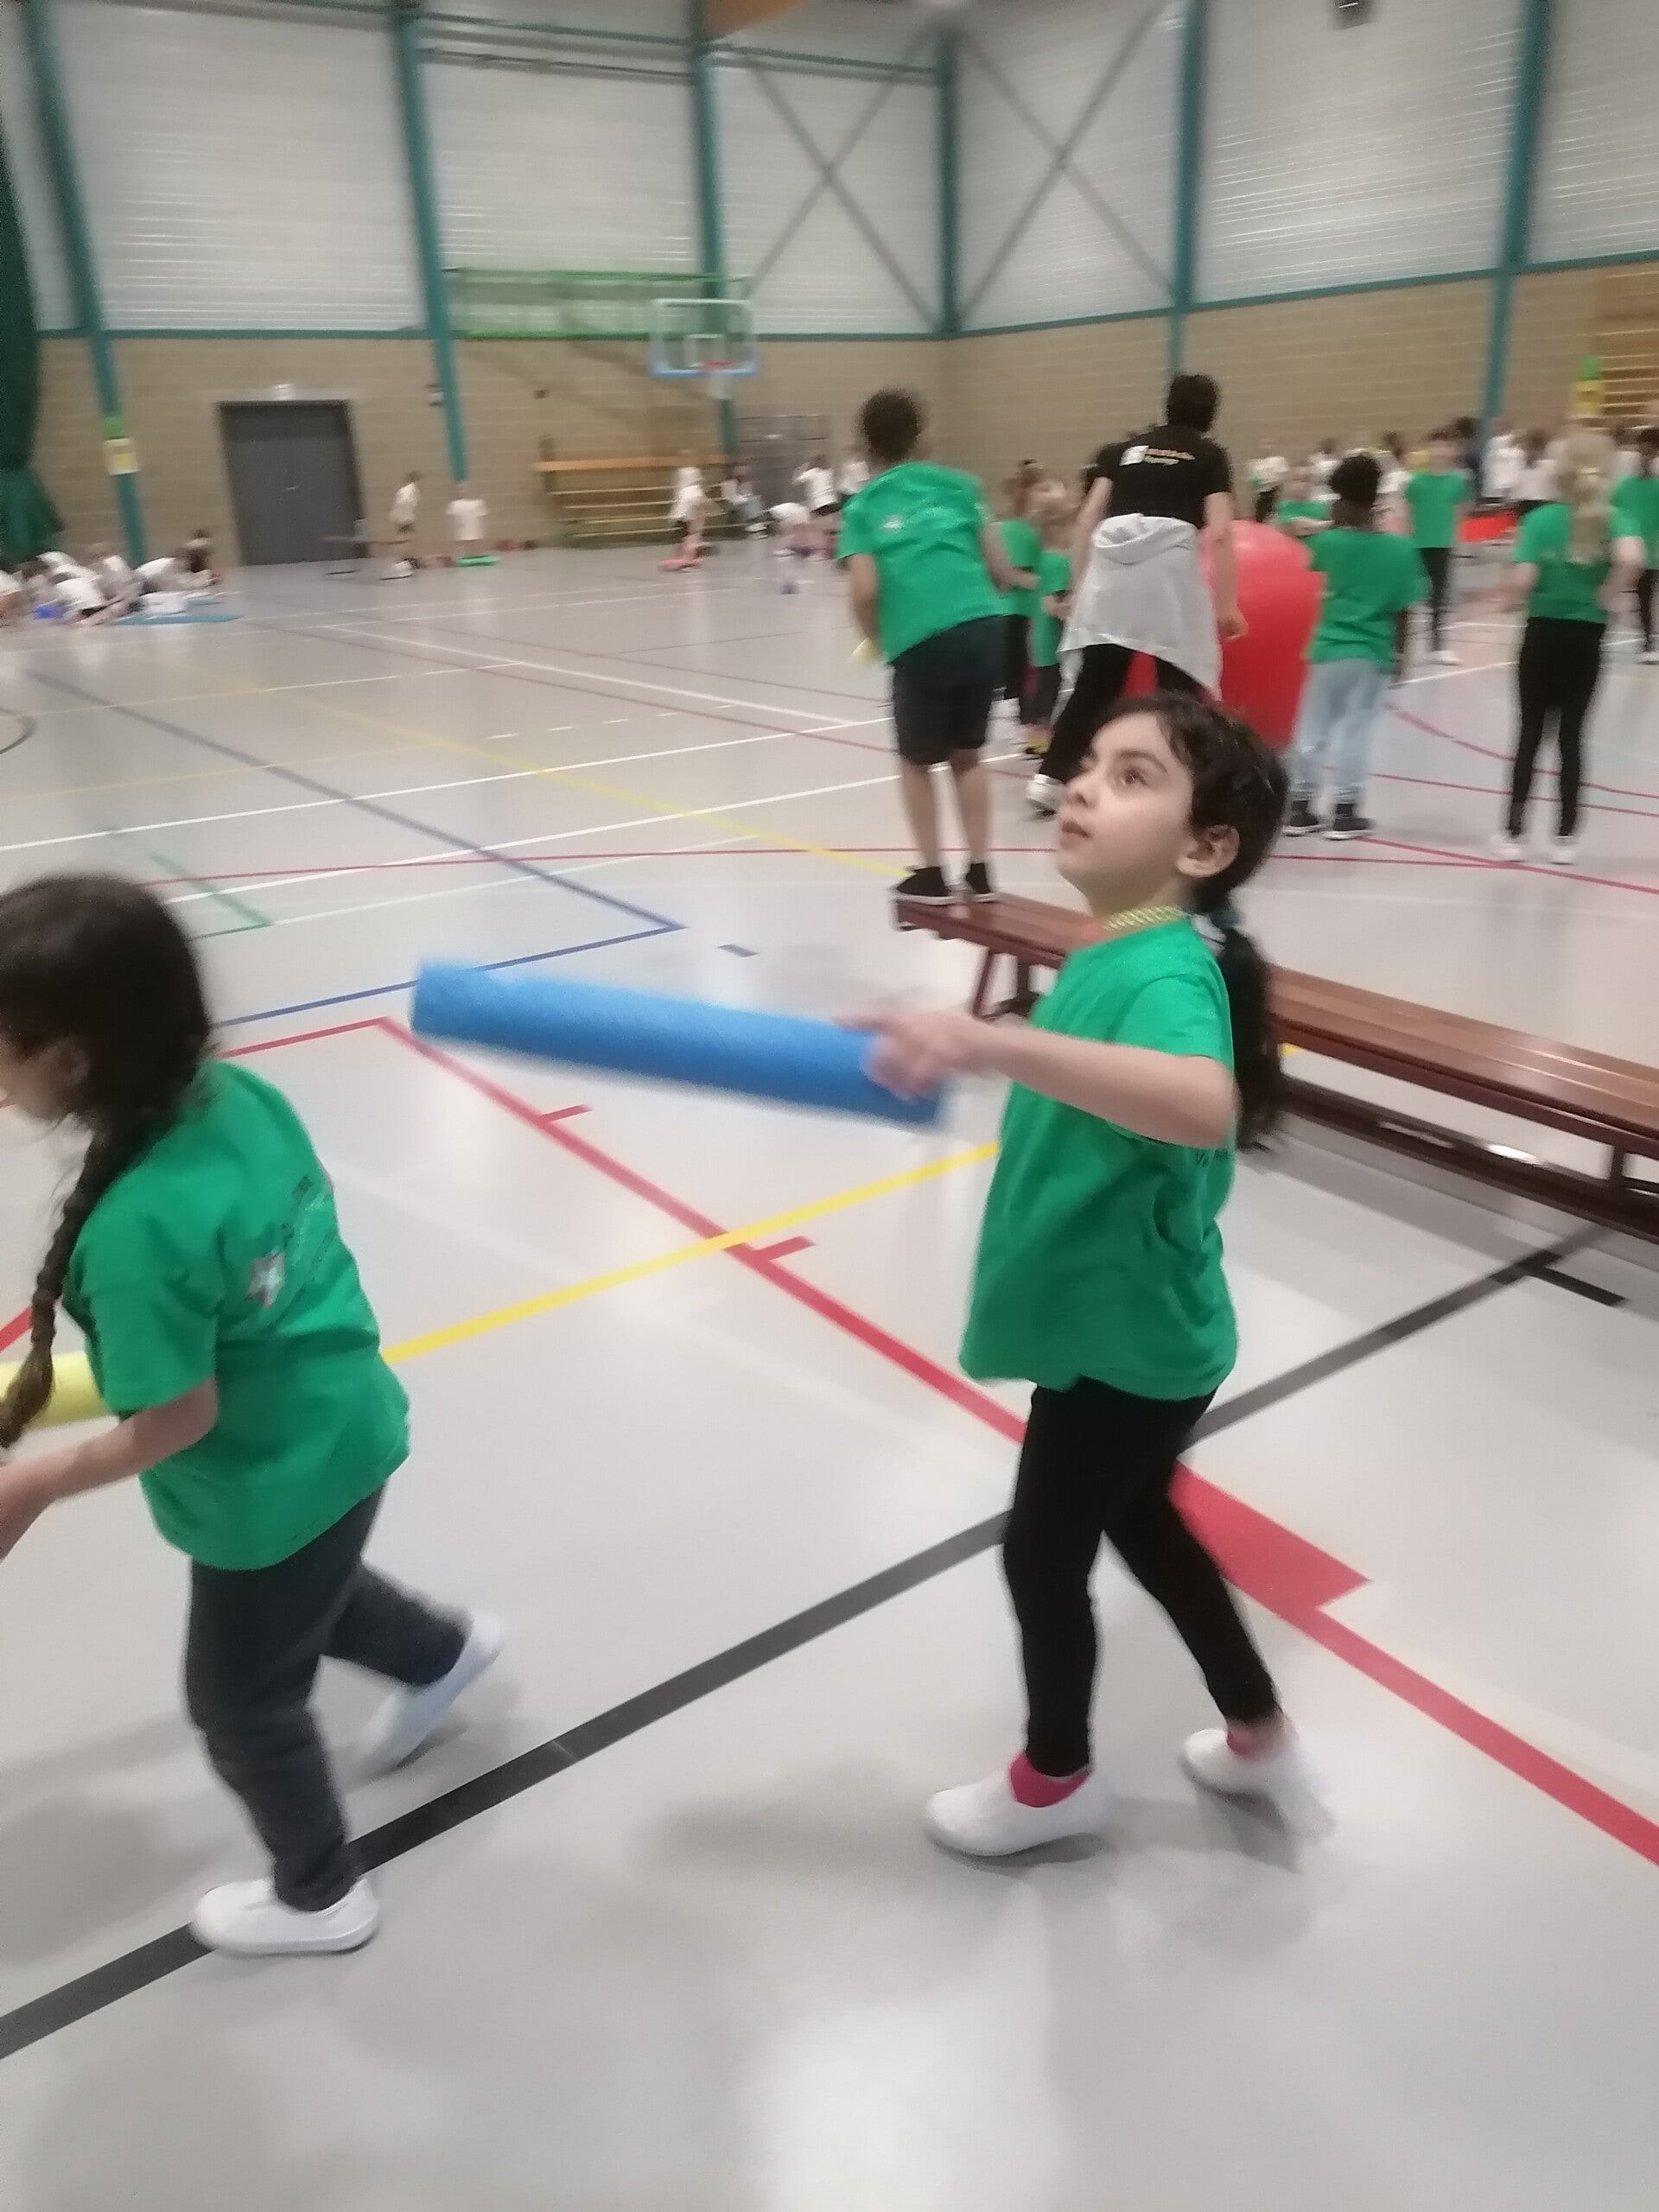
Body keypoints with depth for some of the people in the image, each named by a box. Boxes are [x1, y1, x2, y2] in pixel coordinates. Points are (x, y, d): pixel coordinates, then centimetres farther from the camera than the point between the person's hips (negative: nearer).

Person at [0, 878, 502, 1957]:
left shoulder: (134, 1230, -37)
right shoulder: (238, 1091, -15)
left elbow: (178, 1423, -25)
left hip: (273, 1487, -7)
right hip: (342, 1430, 7)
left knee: (240, 1702, 21)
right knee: (306, 1598, 37)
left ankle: (321, 1897, 46)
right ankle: (445, 1649, 60)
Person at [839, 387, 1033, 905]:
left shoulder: (862, 507, 11)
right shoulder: (959, 485, 15)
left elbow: (864, 591, -3)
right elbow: (999, 569, 10)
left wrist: (878, 641, 15)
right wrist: (1022, 581, 33)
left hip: (920, 644, -2)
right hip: (983, 630, 2)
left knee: (916, 761, 19)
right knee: (967, 755, 21)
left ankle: (930, 875, 20)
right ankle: (979, 872, 20)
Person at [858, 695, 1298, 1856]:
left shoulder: (1166, 974, -30)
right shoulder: (1119, 952, 1)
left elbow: (1203, 1106, -54)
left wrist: (995, 1042, -62)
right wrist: (967, 1047, 29)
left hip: (1128, 1338, -9)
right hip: (1126, 1325, 9)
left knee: (1043, 1550, 12)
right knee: (1140, 1523, 26)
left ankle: (1056, 1778, 40)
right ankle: (1260, 1734, 48)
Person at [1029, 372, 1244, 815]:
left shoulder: (1127, 449, 23)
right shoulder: (1210, 455, 15)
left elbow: (1088, 519, 14)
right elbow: (1220, 533, 3)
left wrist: (1077, 586, 18)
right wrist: (1227, 604, 3)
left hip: (1109, 562, 3)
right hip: (1169, 564, -3)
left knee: (1096, 682, 8)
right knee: (1178, 686, 4)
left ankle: (1050, 778, 6)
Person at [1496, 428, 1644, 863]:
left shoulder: (1541, 519, -6)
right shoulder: (1615, 519, -3)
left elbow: (1521, 580, -17)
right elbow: (1631, 558, -25)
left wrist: (1512, 597, 4)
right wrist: (1607, 595, -10)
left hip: (1542, 635, -1)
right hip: (1585, 640, 1)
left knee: (1530, 734, 9)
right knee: (1571, 737, 9)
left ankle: (1514, 832, 11)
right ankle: (1565, 838, 12)